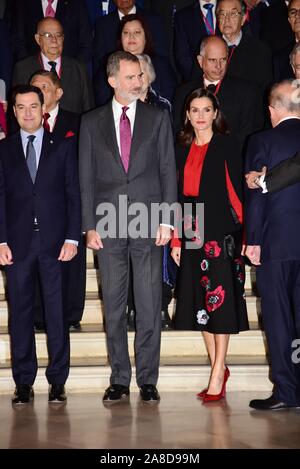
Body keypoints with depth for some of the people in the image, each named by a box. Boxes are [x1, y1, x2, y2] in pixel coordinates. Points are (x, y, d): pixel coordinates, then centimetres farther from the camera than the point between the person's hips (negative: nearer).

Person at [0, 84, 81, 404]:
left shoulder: (63, 147, 9)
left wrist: (72, 238, -4)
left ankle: (57, 382, 8)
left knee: (57, 313, 1)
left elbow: (73, 194, 5)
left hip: (54, 241, -1)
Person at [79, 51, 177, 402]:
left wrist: (166, 220, -4)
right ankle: (119, 379, 16)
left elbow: (168, 171, 5)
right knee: (113, 307, 6)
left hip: (148, 222, -1)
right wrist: (90, 225, -1)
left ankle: (147, 379, 9)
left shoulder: (157, 119, 7)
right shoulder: (92, 122, 8)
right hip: (108, 226, 1)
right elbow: (86, 178, 7)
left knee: (149, 306, 0)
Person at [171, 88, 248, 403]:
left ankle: (217, 376, 0)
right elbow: (178, 197, 13)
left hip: (222, 232, -5)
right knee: (200, 302, 7)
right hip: (192, 235, 6)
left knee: (219, 301, -5)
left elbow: (238, 190, -6)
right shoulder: (182, 150, 12)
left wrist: (245, 233, -14)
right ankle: (218, 368, 17)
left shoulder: (226, 145, -2)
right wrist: (176, 240, 9)